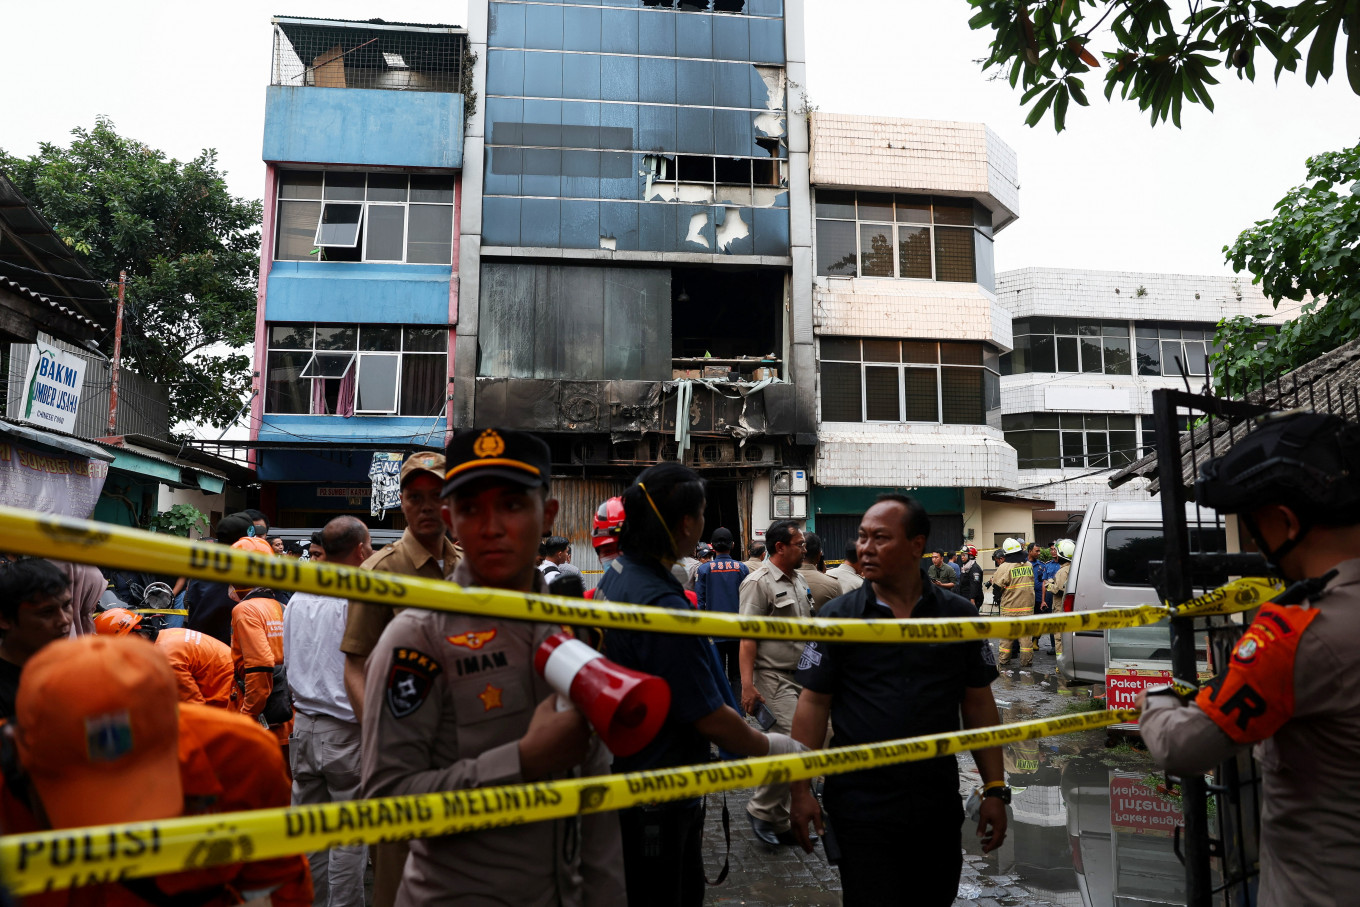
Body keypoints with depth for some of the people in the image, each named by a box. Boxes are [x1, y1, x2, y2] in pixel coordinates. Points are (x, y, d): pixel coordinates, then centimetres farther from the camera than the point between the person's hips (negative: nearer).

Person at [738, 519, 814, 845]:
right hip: (774, 679, -8)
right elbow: (747, 637, -17)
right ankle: (761, 809, 4)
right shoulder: (759, 582, -13)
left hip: (800, 677, 8)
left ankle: (778, 823, 22)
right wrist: (748, 685, -24)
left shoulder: (799, 581, 14)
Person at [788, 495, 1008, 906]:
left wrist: (995, 790, 3)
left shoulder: (959, 615, 0)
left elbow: (979, 705, 5)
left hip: (939, 806, 2)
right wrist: (801, 789, -6)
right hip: (860, 807, -2)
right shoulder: (838, 616, -4)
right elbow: (814, 703, -2)